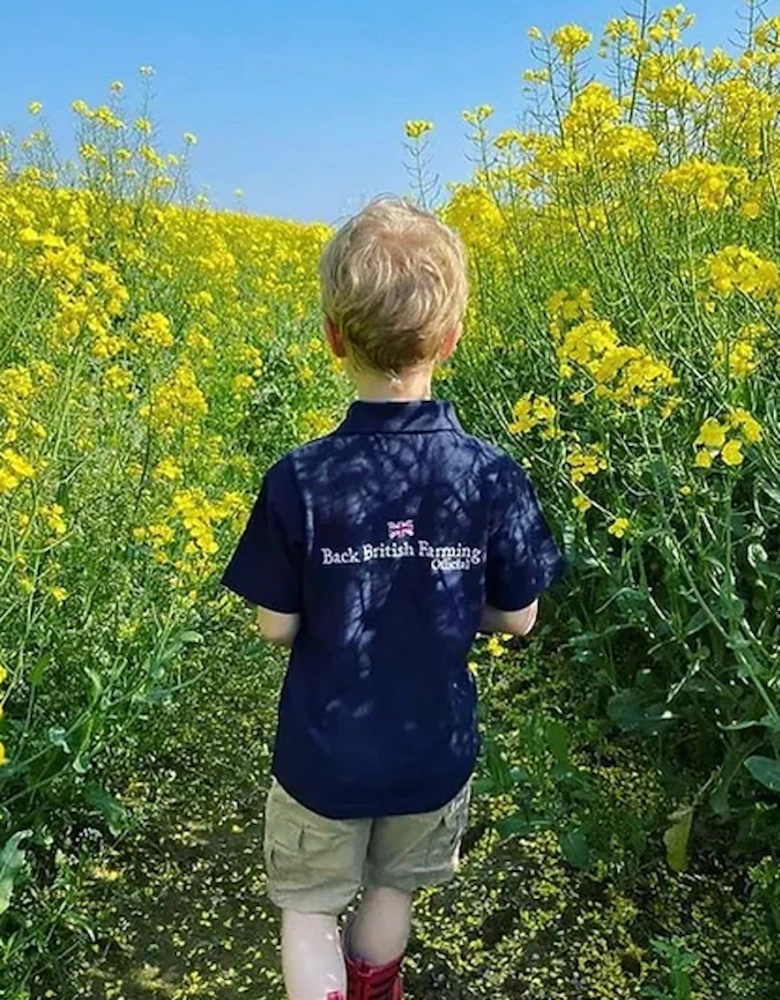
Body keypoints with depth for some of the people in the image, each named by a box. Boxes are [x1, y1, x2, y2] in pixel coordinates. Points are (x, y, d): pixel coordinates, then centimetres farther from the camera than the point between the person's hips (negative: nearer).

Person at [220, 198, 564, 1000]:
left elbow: (276, 627, -13)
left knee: (308, 907, 21)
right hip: (435, 751, 3)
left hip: (324, 754, -2)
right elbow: (517, 618, -7)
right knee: (392, 891, 28)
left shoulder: (300, 480, -22)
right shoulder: (494, 477, -18)